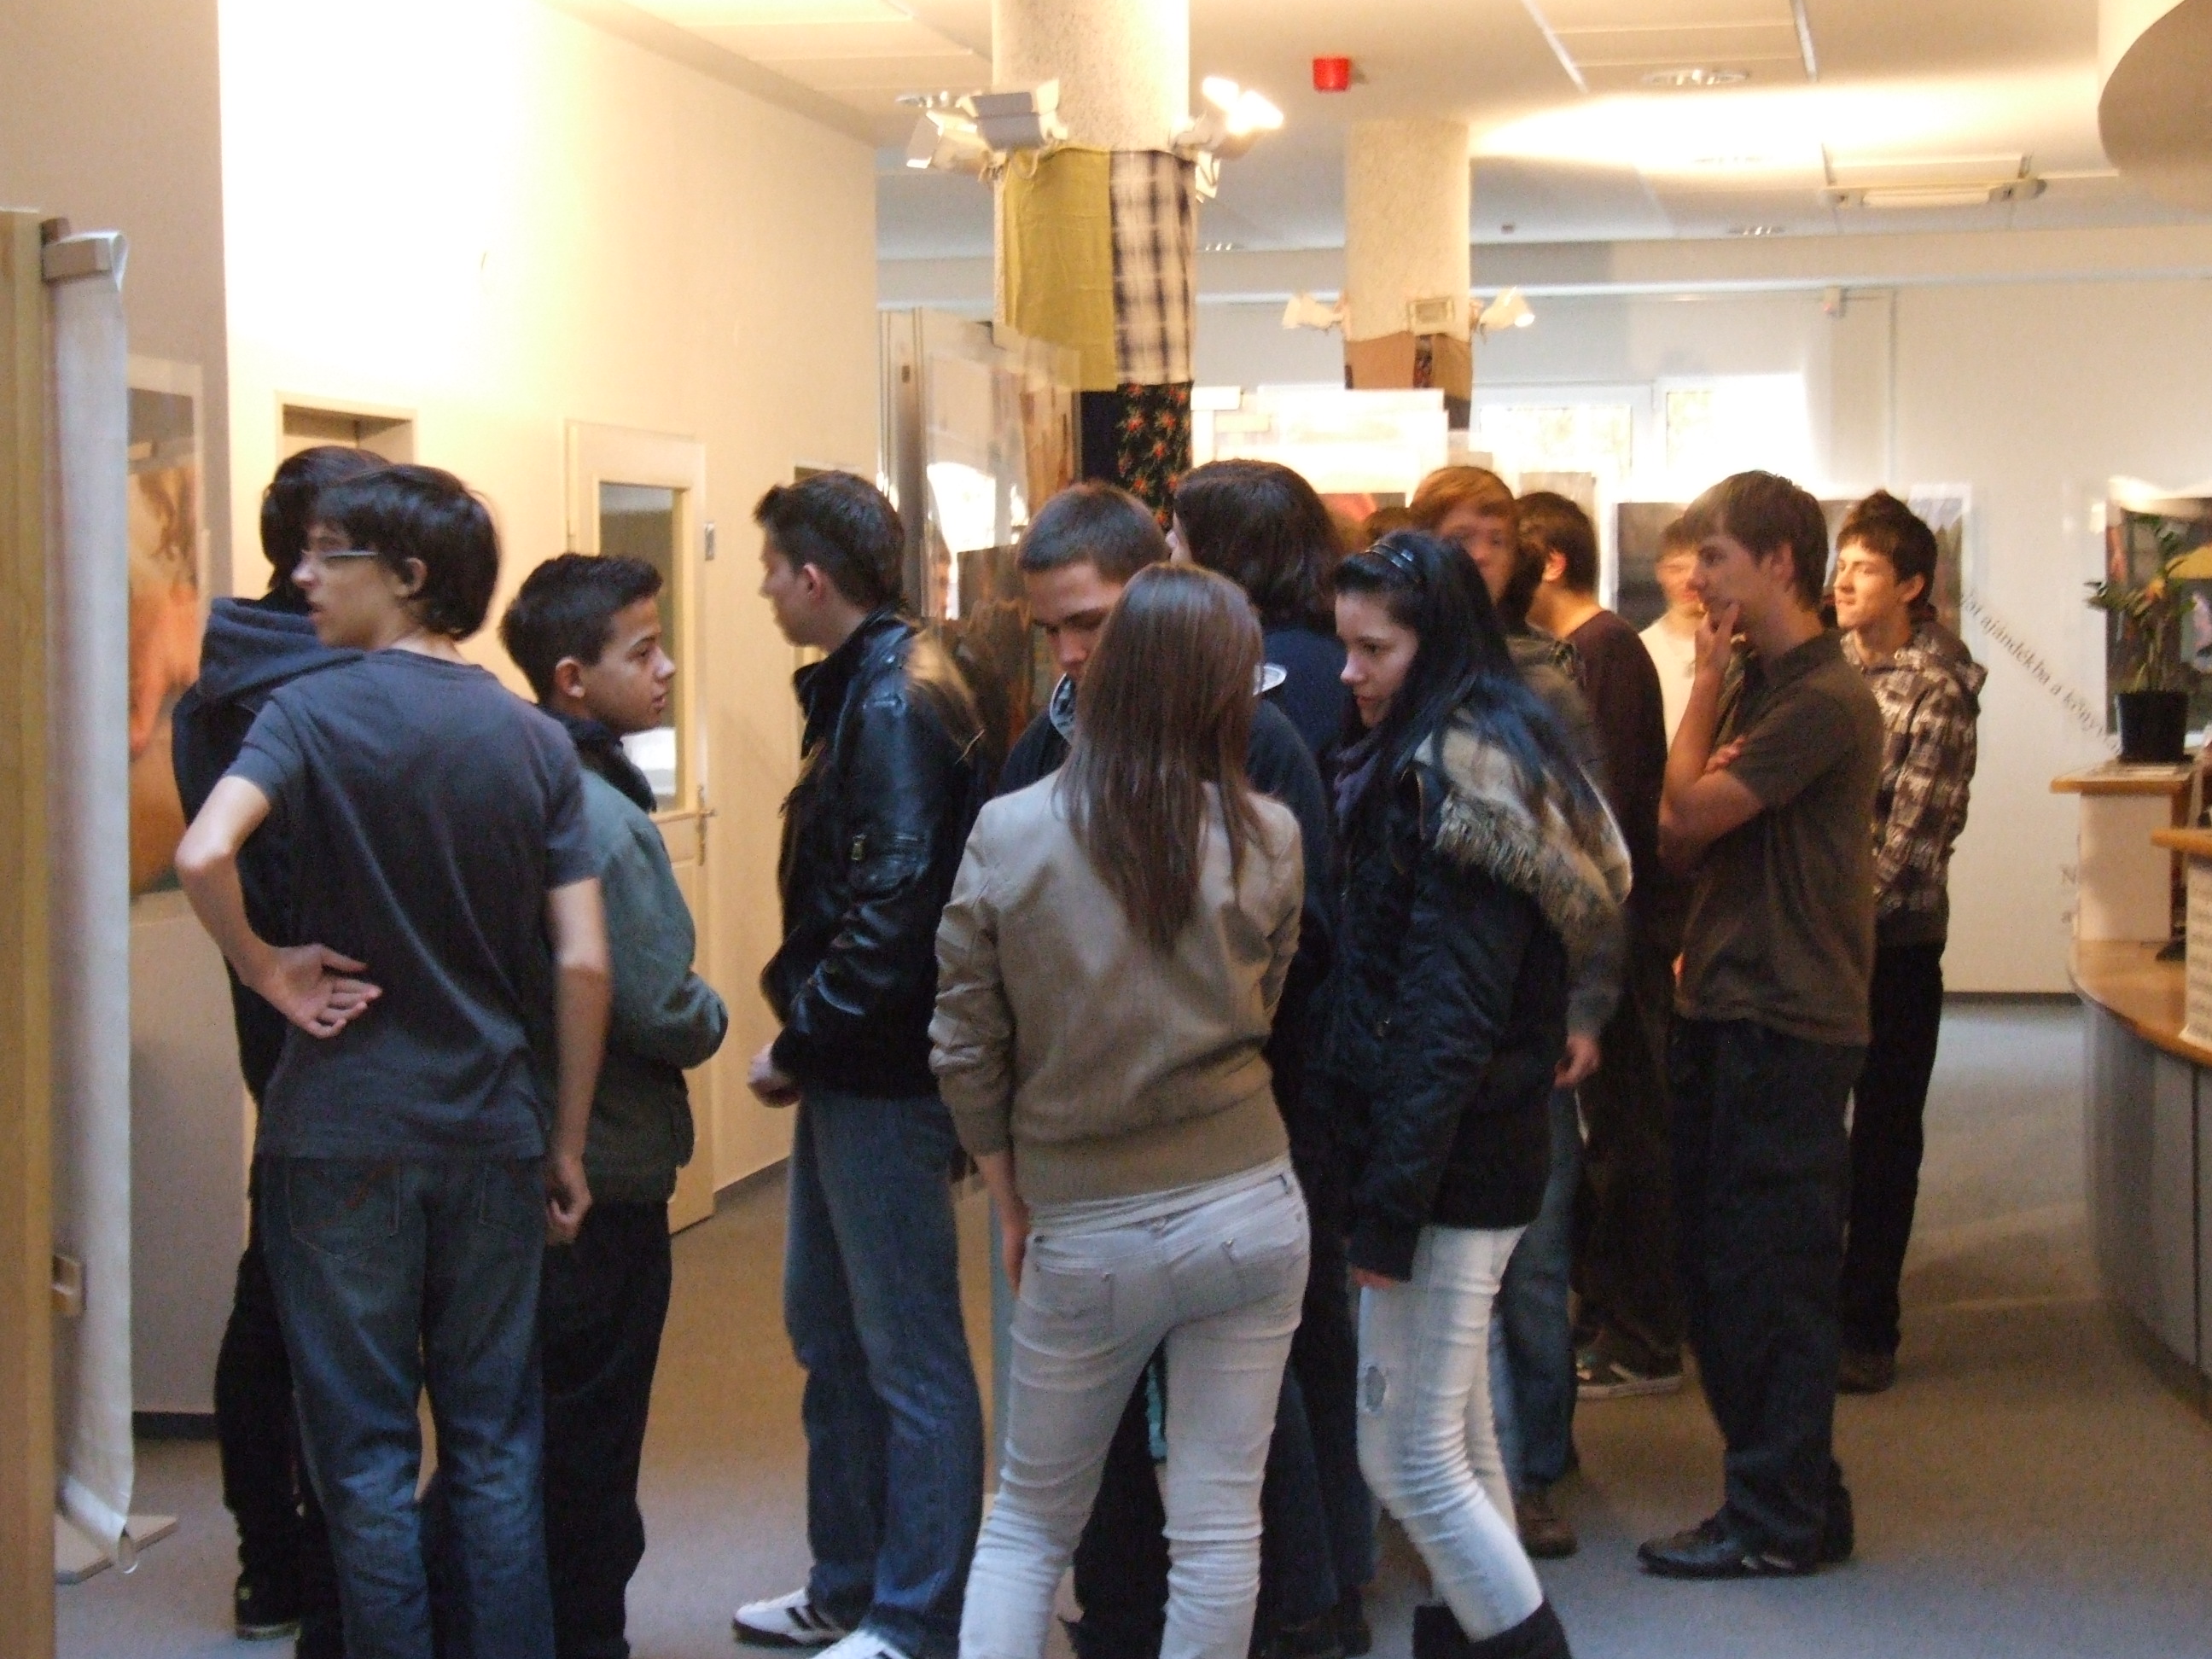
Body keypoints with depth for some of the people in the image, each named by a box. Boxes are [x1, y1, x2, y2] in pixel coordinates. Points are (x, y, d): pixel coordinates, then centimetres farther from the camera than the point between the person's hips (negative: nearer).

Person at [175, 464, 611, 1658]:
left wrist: (265, 968, -9)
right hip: (495, 1132, 3)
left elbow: (203, 854, -27)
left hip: (341, 1132, -3)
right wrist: (567, 1147, 6)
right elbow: (582, 965, -2)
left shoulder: (311, 712, -7)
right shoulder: (535, 741, 2)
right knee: (497, 1447, 12)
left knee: (363, 1450, 7)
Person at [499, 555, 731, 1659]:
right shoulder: (604, 819, -21)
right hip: (609, 1169, -8)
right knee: (591, 1443, 4)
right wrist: (712, 1022, -1)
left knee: (530, 1434, 18)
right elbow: (662, 1011, -22)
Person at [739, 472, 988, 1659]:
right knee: (828, 1334, 19)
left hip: (885, 1074, -10)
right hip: (846, 1069, 10)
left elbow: (891, 910, -24)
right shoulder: (857, 689, 12)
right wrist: (798, 1032, 7)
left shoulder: (894, 704, -18)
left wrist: (800, 1044, -15)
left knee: (910, 1355, 0)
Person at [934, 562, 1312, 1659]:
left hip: (1084, 1234, 0)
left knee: (1028, 1521, 16)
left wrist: (1012, 1206, 10)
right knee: (1219, 1527, 8)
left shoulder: (1006, 835, -8)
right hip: (1246, 1210, 0)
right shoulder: (1267, 839, -6)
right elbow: (1262, 1013, 8)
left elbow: (965, 1048, -2)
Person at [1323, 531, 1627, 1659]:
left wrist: (1388, 1211, -21)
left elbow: (1447, 1016, -22)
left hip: (1450, 1163, -10)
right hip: (1482, 1151, 10)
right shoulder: (1496, 755, 13)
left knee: (1406, 1457, -4)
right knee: (1457, 1432, 18)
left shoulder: (1449, 776, -17)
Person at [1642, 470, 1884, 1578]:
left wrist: (1705, 686, -7)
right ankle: (1790, 1496, 24)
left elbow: (1689, 814, -18)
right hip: (1724, 1009, 10)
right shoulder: (1754, 685, 16)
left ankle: (1778, 1520, 5)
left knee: (1767, 1273, -4)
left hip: (1787, 1021, -10)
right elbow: (1678, 840, 15)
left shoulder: (1825, 698, -15)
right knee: (1716, 1268, 14)